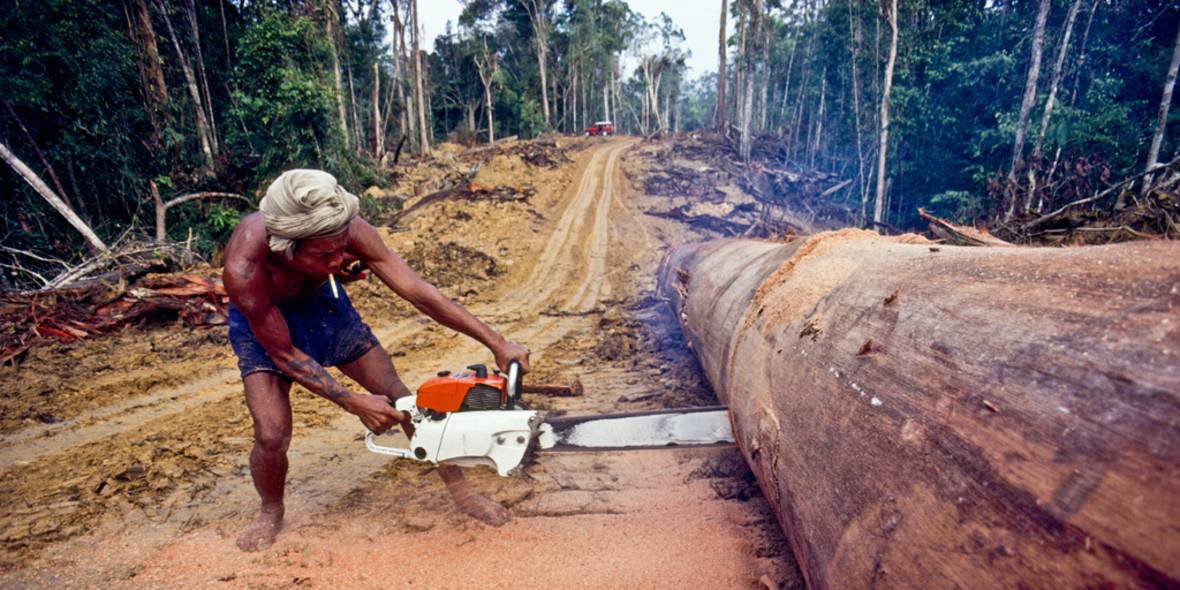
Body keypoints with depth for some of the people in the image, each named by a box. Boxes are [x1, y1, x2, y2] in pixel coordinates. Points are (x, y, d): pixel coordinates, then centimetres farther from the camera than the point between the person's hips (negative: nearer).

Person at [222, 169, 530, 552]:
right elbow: (284, 354, -27)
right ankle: (271, 513, 19)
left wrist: (497, 344, -32)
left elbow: (417, 292, -31)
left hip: (321, 302, 2)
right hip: (263, 320, -2)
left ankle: (460, 491, 12)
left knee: (400, 398, -3)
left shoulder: (349, 231, -35)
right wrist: (352, 402, -30)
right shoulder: (243, 268, -39)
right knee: (272, 435, -17)